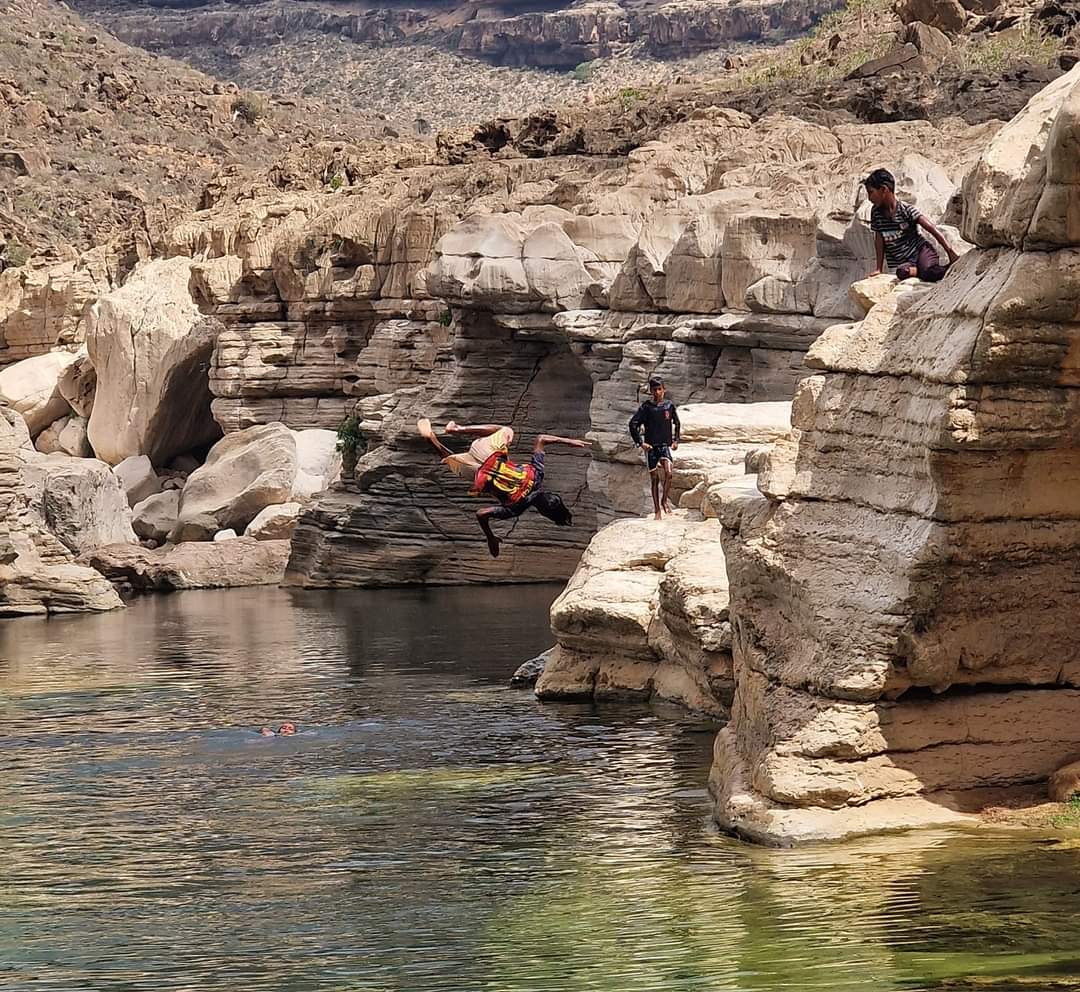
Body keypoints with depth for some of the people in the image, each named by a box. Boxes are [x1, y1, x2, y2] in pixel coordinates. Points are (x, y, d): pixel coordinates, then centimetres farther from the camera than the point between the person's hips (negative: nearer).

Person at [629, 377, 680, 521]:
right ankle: (657, 511, 9)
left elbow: (677, 424, 20)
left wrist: (675, 440, 13)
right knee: (654, 479, 2)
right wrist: (640, 442, -7)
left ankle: (665, 499, 2)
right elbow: (633, 424, -1)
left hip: (666, 445, 0)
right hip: (651, 447, 0)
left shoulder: (669, 406, 4)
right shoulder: (646, 407, -2)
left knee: (668, 472, -21)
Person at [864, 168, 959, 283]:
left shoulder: (906, 209, -7)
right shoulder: (876, 212, 5)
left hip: (920, 250, -3)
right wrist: (879, 269, 9)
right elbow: (879, 240, 12)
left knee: (928, 271, -37)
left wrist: (950, 252, -19)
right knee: (902, 273, -36)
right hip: (901, 262, 3)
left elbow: (933, 229, -12)